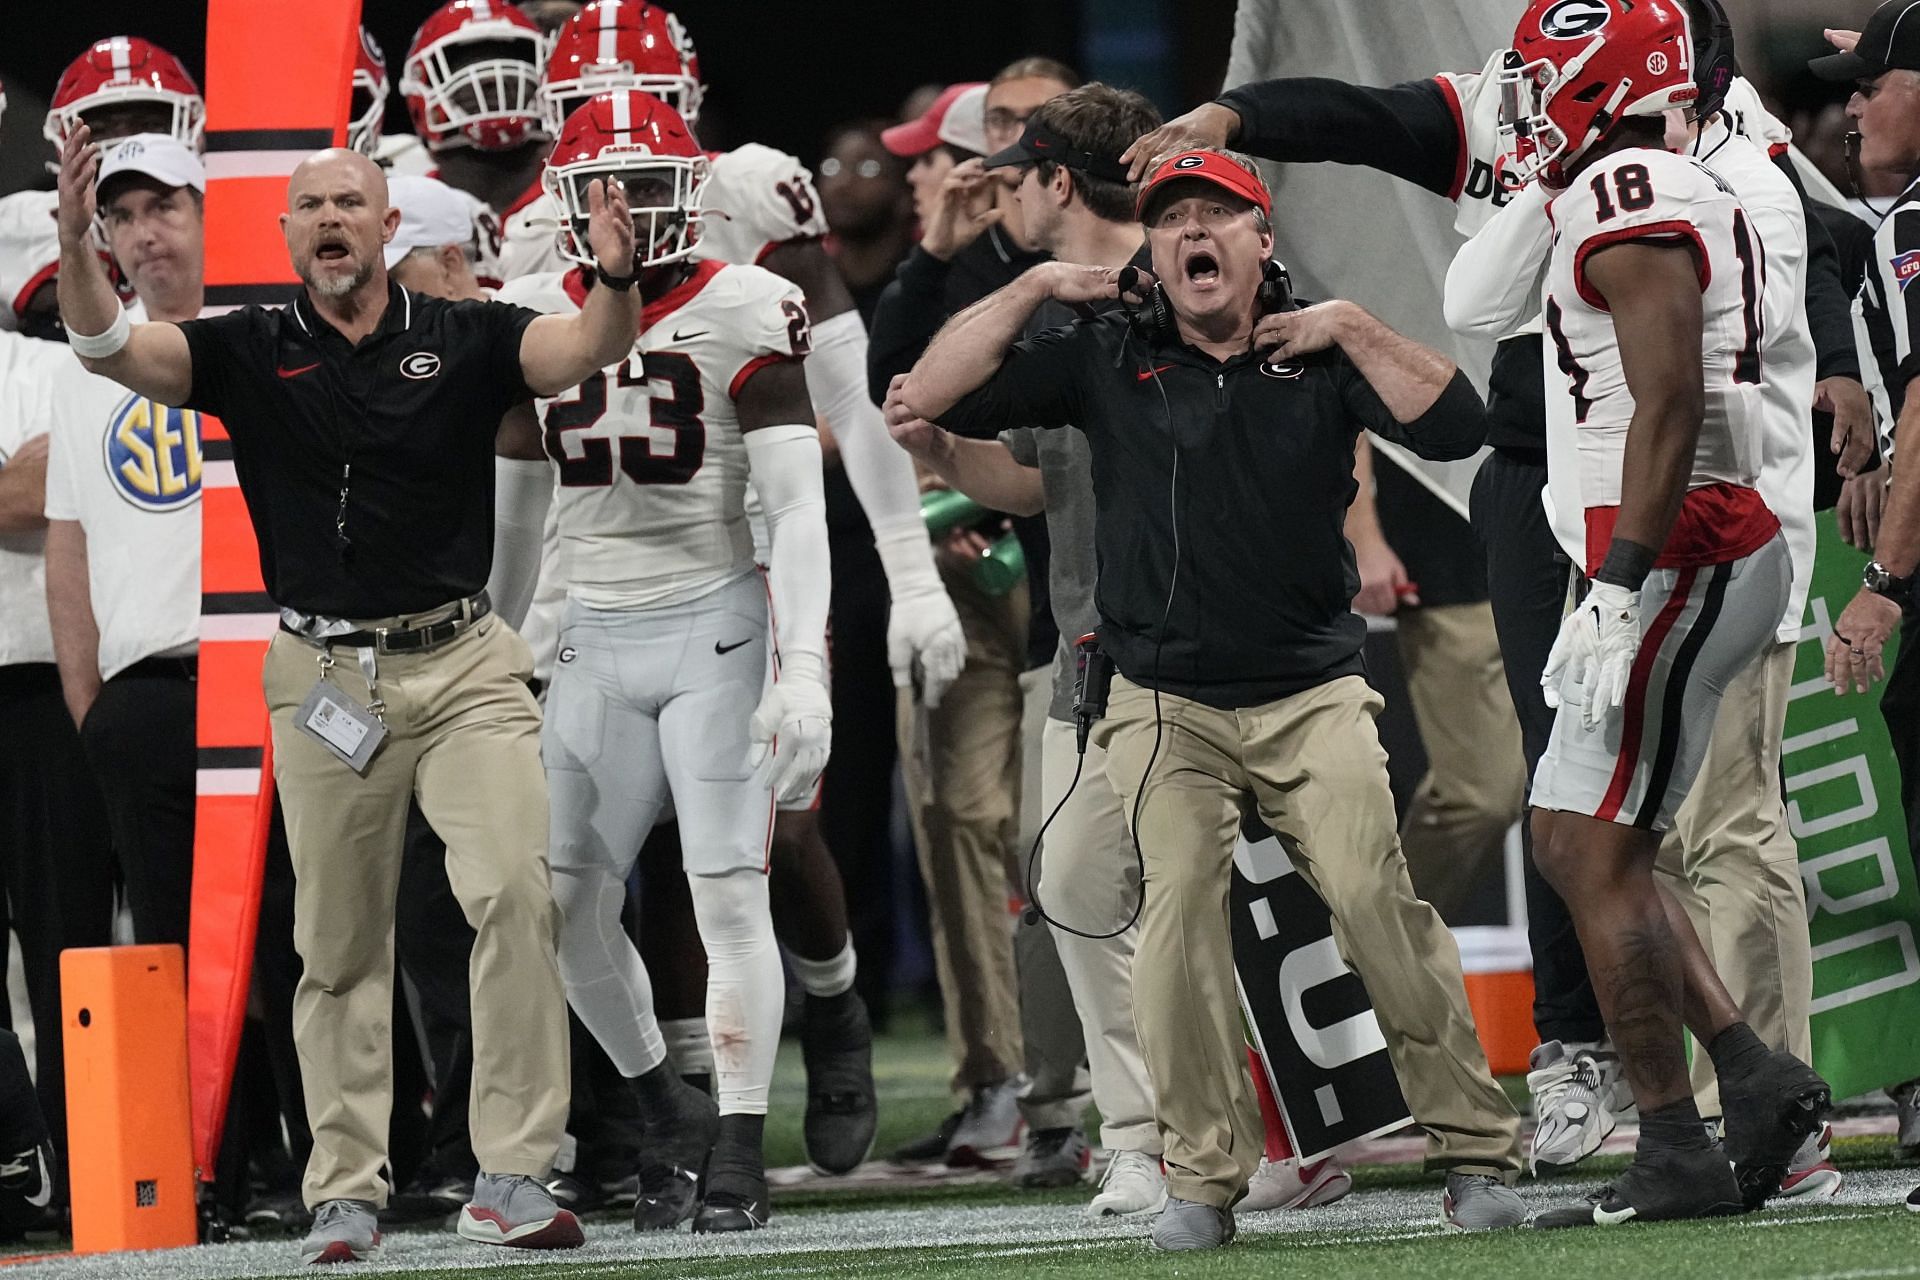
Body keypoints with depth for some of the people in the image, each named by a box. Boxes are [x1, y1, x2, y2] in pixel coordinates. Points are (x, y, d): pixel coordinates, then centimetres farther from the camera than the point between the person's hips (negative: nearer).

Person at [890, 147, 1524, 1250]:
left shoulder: (1319, 359, 5)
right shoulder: (1106, 361, 6)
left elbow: (1455, 426, -8)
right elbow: (935, 397, 2)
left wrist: (1351, 328, -11)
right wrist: (1037, 288, -2)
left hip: (1313, 694, -1)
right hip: (1168, 703, 1)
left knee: (1379, 902, -13)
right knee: (1181, 911, -16)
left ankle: (1476, 1149, -4)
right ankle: (1204, 1176, -10)